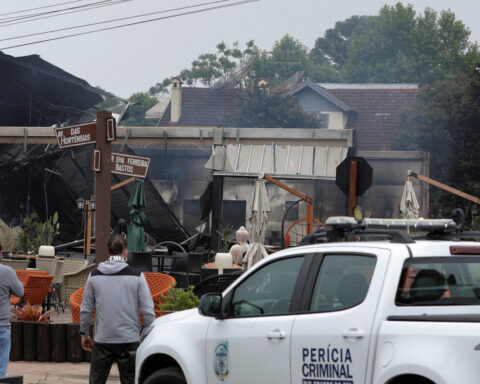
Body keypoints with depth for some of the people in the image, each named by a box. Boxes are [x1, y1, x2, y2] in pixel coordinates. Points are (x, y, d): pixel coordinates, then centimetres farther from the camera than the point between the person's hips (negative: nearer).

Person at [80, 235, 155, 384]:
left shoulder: (94, 276, 2)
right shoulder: (136, 276, -5)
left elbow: (85, 309, 6)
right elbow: (148, 310, -6)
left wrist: (84, 333, 18)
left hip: (102, 340, 2)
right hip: (129, 340, -2)